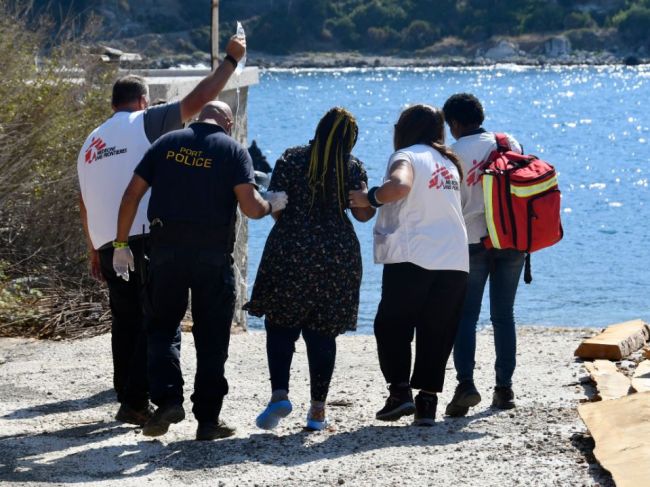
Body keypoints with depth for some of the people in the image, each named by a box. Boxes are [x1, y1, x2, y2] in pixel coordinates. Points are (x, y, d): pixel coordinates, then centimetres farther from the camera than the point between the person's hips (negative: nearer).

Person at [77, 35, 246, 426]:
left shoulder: (91, 142, 20)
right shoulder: (143, 123, 0)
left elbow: (85, 203, 22)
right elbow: (197, 100, -5)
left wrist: (94, 252, 27)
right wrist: (231, 60, 5)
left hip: (107, 245, 7)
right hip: (144, 239, -7)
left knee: (126, 322, 14)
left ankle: (128, 399, 17)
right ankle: (136, 401, -8)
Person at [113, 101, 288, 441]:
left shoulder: (167, 143, 9)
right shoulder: (233, 151, 2)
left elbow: (132, 195, 5)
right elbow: (251, 207, -9)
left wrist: (121, 244, 12)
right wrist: (272, 204, 12)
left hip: (166, 248, 1)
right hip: (213, 254, -1)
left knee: (162, 327, 15)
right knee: (211, 337, 8)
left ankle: (167, 399, -4)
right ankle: (208, 419, 10)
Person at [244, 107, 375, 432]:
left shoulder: (291, 160, -1)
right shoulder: (353, 167, 1)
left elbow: (275, 208, -3)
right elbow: (363, 214, -3)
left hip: (290, 252, -1)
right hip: (338, 256, 1)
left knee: (280, 325, 7)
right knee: (323, 333, 7)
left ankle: (279, 394, -11)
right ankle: (317, 410, 7)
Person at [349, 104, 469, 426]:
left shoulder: (407, 156, -4)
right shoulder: (449, 164, 19)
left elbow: (400, 185, -26)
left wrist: (369, 198, -12)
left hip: (412, 258, -6)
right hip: (454, 261, 6)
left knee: (391, 326, 8)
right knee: (436, 334, 7)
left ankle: (399, 390, -3)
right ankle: (427, 402, 3)